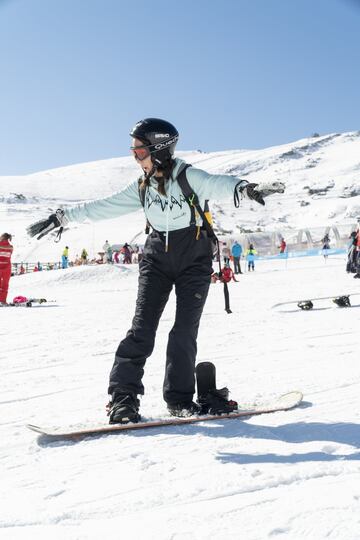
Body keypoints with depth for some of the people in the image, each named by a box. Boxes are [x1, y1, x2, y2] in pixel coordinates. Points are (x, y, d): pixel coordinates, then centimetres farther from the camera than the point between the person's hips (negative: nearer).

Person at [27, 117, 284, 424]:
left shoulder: (189, 177, -11)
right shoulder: (141, 188, 5)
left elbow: (218, 185, -30)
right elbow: (103, 208, 10)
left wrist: (245, 188, -53)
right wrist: (61, 218, 10)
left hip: (194, 259, -3)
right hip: (157, 258, 3)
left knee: (185, 330, -3)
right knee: (142, 326, -6)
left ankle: (179, 397, 10)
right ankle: (123, 395, 0)